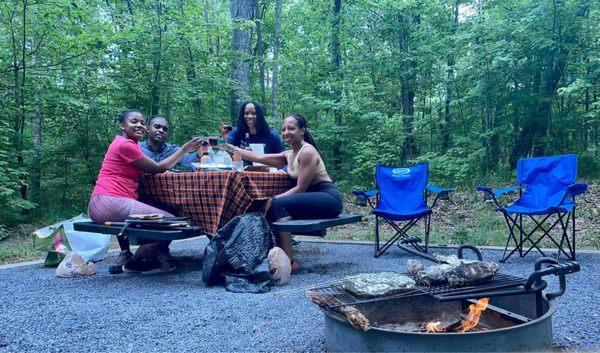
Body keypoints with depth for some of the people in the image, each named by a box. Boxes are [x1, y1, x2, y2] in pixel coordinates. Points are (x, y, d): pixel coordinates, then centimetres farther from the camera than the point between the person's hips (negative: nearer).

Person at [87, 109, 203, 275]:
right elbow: (158, 168, -4)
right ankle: (135, 263, 3)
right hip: (110, 204, -11)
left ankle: (125, 256, 22)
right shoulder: (125, 145, -9)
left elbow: (147, 171, 15)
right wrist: (185, 149, 0)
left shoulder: (126, 143, 22)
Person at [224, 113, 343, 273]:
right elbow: (260, 158, 10)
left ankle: (289, 262, -23)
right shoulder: (289, 155, 13)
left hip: (329, 198, -9)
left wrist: (276, 198, -15)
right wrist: (234, 149, 11)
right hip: (312, 197, 9)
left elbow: (300, 188, -15)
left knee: (281, 203, -24)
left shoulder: (307, 152, -13)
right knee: (272, 205, -2)